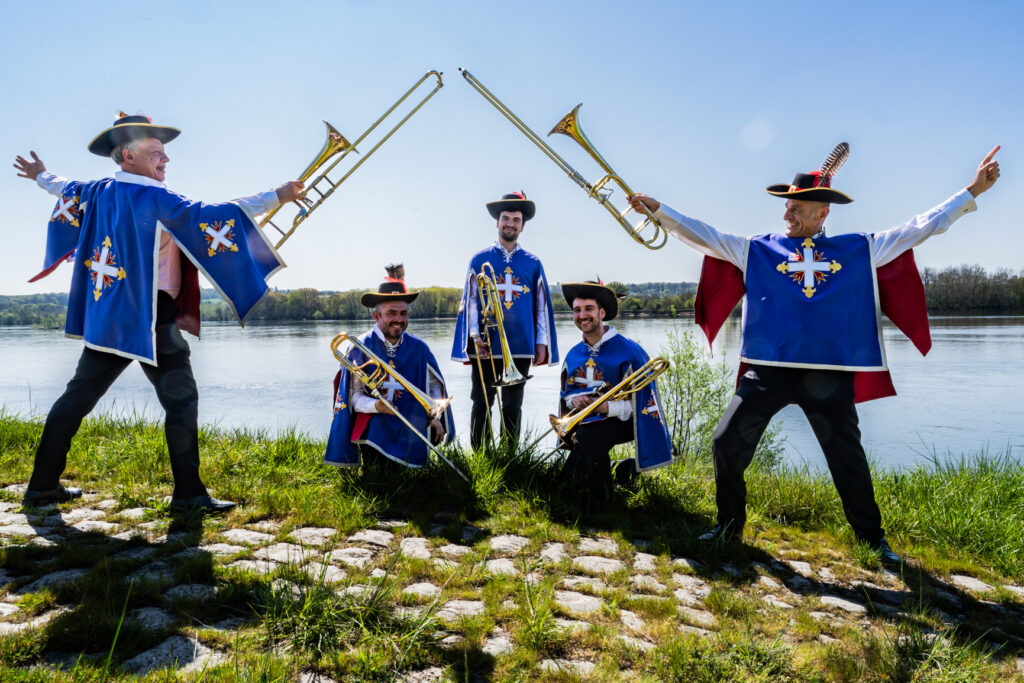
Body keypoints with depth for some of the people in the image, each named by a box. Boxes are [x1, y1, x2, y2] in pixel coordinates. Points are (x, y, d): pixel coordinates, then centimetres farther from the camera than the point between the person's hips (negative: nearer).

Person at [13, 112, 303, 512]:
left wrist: (41, 176, 56)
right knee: (181, 399, -1)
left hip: (105, 316, 8)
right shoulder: (153, 198, -12)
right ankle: (188, 493, 1)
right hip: (149, 318, -8)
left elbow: (66, 190, 32)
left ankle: (42, 485, 26)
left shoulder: (98, 193, 11)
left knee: (81, 393, 16)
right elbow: (205, 216, -20)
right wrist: (276, 197, -22)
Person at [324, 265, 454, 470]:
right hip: (375, 425, -2)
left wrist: (435, 417, 1)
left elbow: (435, 385, 15)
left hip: (412, 427, 2)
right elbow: (354, 396, -3)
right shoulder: (360, 349, -2)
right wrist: (375, 405, -23)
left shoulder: (418, 347, 7)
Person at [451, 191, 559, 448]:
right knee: (482, 404, 2)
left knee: (513, 407, 8)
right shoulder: (480, 260, 6)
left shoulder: (533, 263, 10)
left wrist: (542, 343, 5)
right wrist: (474, 335, -8)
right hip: (486, 346, -1)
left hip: (521, 347, 1)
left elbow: (541, 304, 10)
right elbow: (470, 299, 3)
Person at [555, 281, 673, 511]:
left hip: (618, 421, -5)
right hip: (583, 420, 5)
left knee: (588, 435, -37)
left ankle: (599, 505, -17)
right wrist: (573, 401, -8)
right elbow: (565, 394, 16)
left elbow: (640, 402, -11)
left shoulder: (628, 351, -9)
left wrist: (608, 407, -25)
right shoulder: (573, 355, 9)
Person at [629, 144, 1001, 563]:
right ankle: (730, 525, 18)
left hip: (829, 374, 0)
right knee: (728, 442, -3)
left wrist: (972, 191, 13)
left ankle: (873, 538, 32)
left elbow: (919, 228, 14)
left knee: (848, 457, 11)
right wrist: (658, 209, -2)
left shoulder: (859, 250, 10)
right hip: (768, 368, 0)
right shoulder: (757, 250, 7)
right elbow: (703, 235, 3)